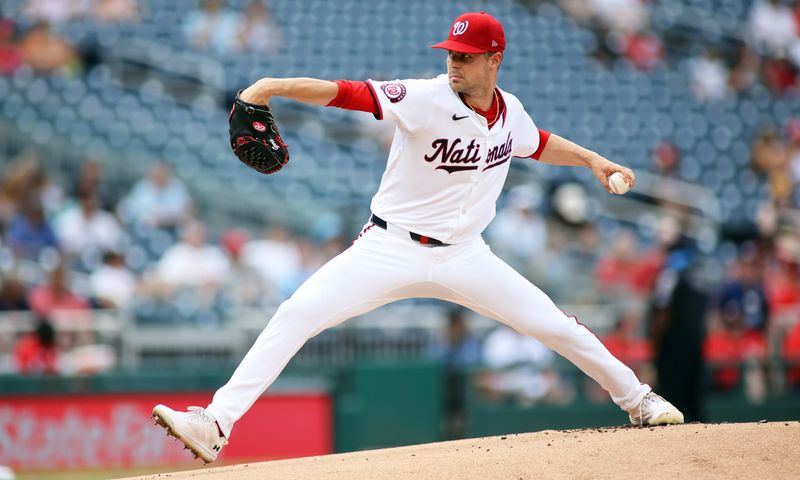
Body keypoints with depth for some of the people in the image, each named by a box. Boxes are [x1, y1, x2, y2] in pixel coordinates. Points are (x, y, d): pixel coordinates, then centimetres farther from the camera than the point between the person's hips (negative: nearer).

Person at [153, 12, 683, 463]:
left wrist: (592, 159, 18)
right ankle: (215, 425, -22)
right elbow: (346, 93, -29)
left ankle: (636, 398, 27)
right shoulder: (426, 99, -16)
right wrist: (273, 86, -41)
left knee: (555, 325, 3)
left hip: (463, 256, 4)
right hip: (390, 249, -3)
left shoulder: (510, 112, 1)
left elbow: (538, 144, 26)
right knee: (296, 316, -20)